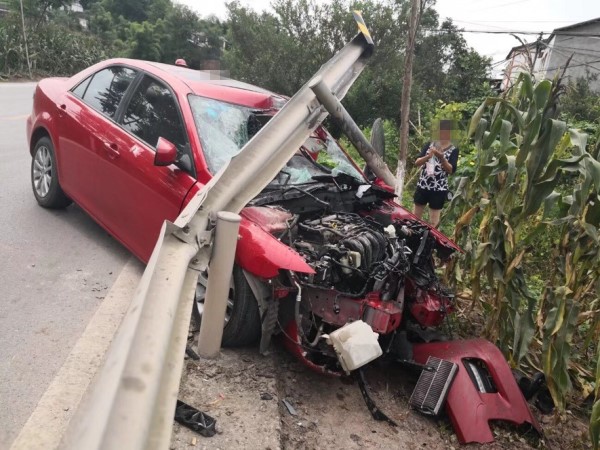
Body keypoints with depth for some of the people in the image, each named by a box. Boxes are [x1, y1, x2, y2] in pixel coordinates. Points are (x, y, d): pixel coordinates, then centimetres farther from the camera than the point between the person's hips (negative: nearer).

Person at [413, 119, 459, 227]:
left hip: (439, 189, -3)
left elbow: (451, 170, -12)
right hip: (422, 186, 3)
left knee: (433, 222, 2)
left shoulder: (453, 150, -1)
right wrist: (428, 156, -21)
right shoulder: (429, 144, 6)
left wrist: (441, 157, -26)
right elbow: (417, 162, -1)